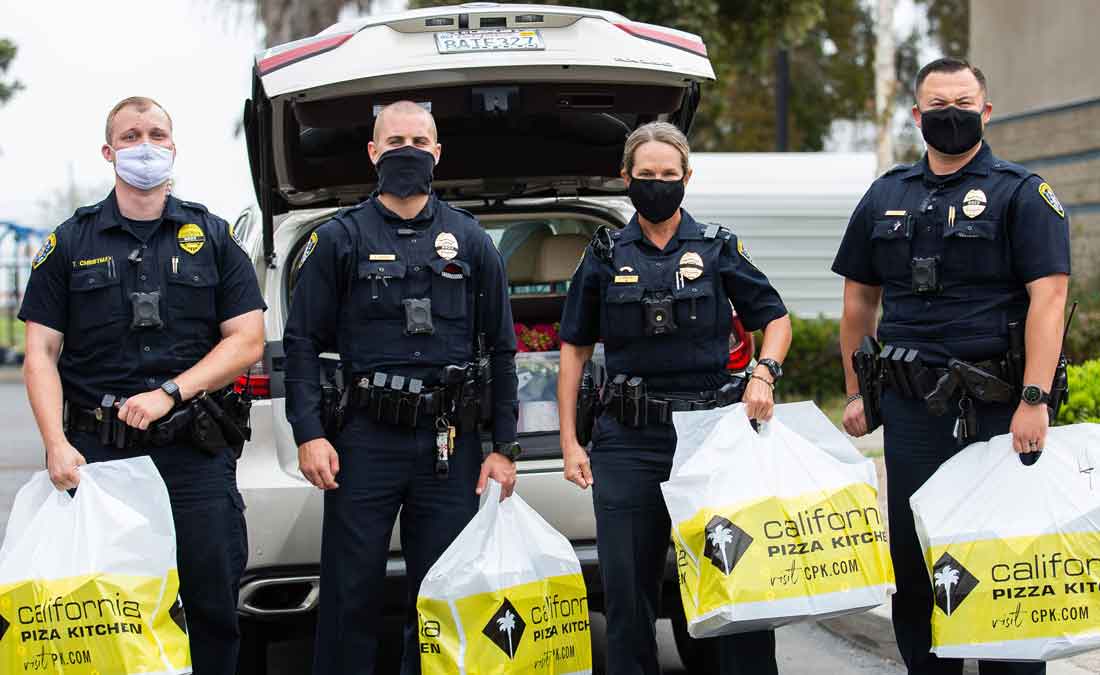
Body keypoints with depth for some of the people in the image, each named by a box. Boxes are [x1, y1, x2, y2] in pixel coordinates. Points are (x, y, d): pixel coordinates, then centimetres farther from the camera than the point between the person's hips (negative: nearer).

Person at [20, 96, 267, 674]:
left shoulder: (213, 237, 10)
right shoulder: (71, 243, 9)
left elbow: (247, 341, 3)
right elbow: (41, 352, 4)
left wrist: (169, 393, -11)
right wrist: (57, 445, -11)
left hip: (195, 454, 0)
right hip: (98, 450, 0)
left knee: (212, 607, 1)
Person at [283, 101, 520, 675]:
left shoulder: (471, 242, 11)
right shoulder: (339, 239, 6)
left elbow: (500, 349, 12)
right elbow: (302, 342, 2)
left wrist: (504, 446, 5)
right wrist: (309, 433, -9)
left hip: (450, 443, 2)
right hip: (365, 439, -2)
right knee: (350, 595, 0)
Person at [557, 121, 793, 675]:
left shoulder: (718, 248, 7)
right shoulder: (605, 256, 8)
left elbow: (775, 318, 13)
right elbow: (574, 349, 11)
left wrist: (763, 375, -7)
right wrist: (569, 442, 5)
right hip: (629, 442, 1)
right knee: (627, 589, 4)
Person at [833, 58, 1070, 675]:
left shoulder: (1023, 194, -1)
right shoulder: (886, 197, 13)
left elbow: (1048, 296, -11)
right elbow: (859, 299, 19)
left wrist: (1034, 400, -21)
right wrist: (857, 391, 14)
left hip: (998, 408, -4)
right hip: (912, 410, 4)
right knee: (913, 563, 9)